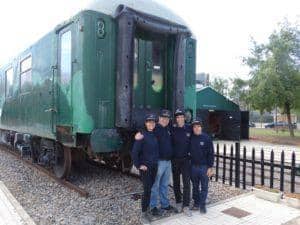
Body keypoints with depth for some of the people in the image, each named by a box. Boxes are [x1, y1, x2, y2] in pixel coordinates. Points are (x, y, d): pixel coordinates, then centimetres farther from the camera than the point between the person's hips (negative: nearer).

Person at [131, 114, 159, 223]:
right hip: (145, 166, -5)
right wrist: (138, 165, -12)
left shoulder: (155, 135, 6)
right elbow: (135, 151, -12)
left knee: (151, 188, 11)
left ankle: (147, 208, 27)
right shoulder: (142, 135, -12)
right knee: (147, 189, -5)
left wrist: (156, 162, 7)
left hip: (154, 166, 6)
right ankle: (144, 213, 9)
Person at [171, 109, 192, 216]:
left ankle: (186, 206, 3)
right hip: (174, 159, 0)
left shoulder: (189, 128, -3)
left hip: (185, 159, 0)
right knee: (176, 182, 12)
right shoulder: (172, 129, -5)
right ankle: (178, 202, 28)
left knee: (187, 182, -4)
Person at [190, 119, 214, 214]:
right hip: (193, 166, 3)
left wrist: (210, 167, -9)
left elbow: (211, 153, -6)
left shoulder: (207, 138, -6)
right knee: (195, 186, 12)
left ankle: (202, 205, 16)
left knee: (204, 187, 5)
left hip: (204, 166, -3)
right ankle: (196, 203, 24)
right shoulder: (191, 138, 1)